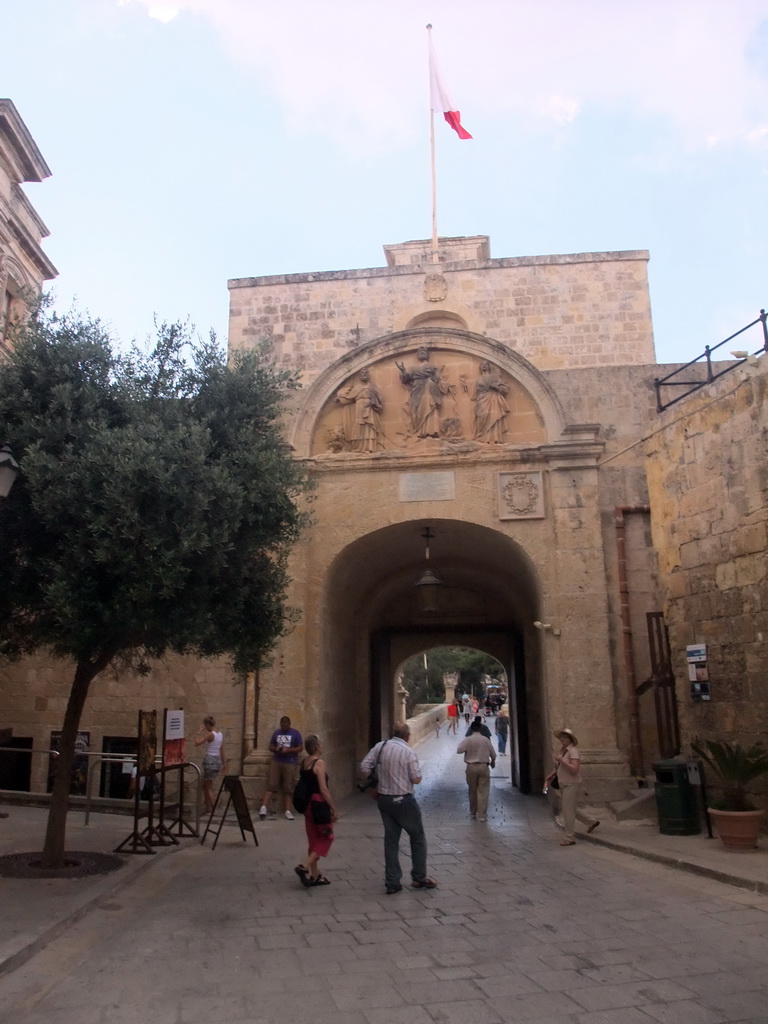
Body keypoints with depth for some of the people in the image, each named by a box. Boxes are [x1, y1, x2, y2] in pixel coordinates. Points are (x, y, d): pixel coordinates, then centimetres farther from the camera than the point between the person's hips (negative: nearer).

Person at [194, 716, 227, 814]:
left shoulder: (210, 734, -15)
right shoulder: (220, 734, 8)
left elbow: (197, 743, -18)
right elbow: (222, 750, 13)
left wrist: (199, 732, -8)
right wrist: (224, 763, 19)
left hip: (209, 760, -8)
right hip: (217, 760, 8)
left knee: (209, 787, 3)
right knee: (205, 785, 18)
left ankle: (211, 809, 6)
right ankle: (208, 807, 21)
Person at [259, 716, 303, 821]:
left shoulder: (295, 733, 0)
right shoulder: (276, 732, 10)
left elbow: (300, 748, -3)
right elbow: (270, 746, 13)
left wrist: (288, 750, -17)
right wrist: (276, 749, -9)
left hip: (290, 764, -2)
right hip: (276, 762, 2)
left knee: (288, 788, 0)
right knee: (271, 785, -6)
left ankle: (288, 810, 4)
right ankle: (264, 807, -10)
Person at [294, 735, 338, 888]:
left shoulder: (303, 763, 7)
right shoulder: (319, 763, -17)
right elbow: (323, 790, -19)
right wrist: (334, 809, -14)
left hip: (307, 804, 8)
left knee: (314, 839, 15)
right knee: (327, 837, 6)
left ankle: (315, 875, 20)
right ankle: (304, 866, -5)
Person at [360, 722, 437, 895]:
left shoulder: (380, 747, -3)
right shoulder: (409, 752, -15)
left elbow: (364, 767, -4)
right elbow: (417, 779, -14)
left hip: (384, 799, 5)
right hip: (404, 800, -4)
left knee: (391, 840, 14)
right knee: (418, 838, 15)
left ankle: (392, 883, 16)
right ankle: (419, 878, 21)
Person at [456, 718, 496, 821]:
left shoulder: (468, 740, -8)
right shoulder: (485, 739, -4)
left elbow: (458, 750, -11)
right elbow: (493, 753, 6)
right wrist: (493, 761, 27)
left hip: (471, 767, 1)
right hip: (483, 766, 0)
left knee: (472, 791, 15)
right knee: (483, 791, 2)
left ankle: (473, 813, 27)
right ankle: (482, 815, 0)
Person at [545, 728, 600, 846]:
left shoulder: (573, 751, -17)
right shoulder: (563, 750, 10)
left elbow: (574, 769, -27)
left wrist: (561, 760, -27)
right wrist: (552, 774, 11)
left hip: (571, 785, -9)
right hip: (564, 784, 9)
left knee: (568, 811, -3)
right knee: (570, 809, 19)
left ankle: (570, 838, 6)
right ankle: (591, 822, 35)